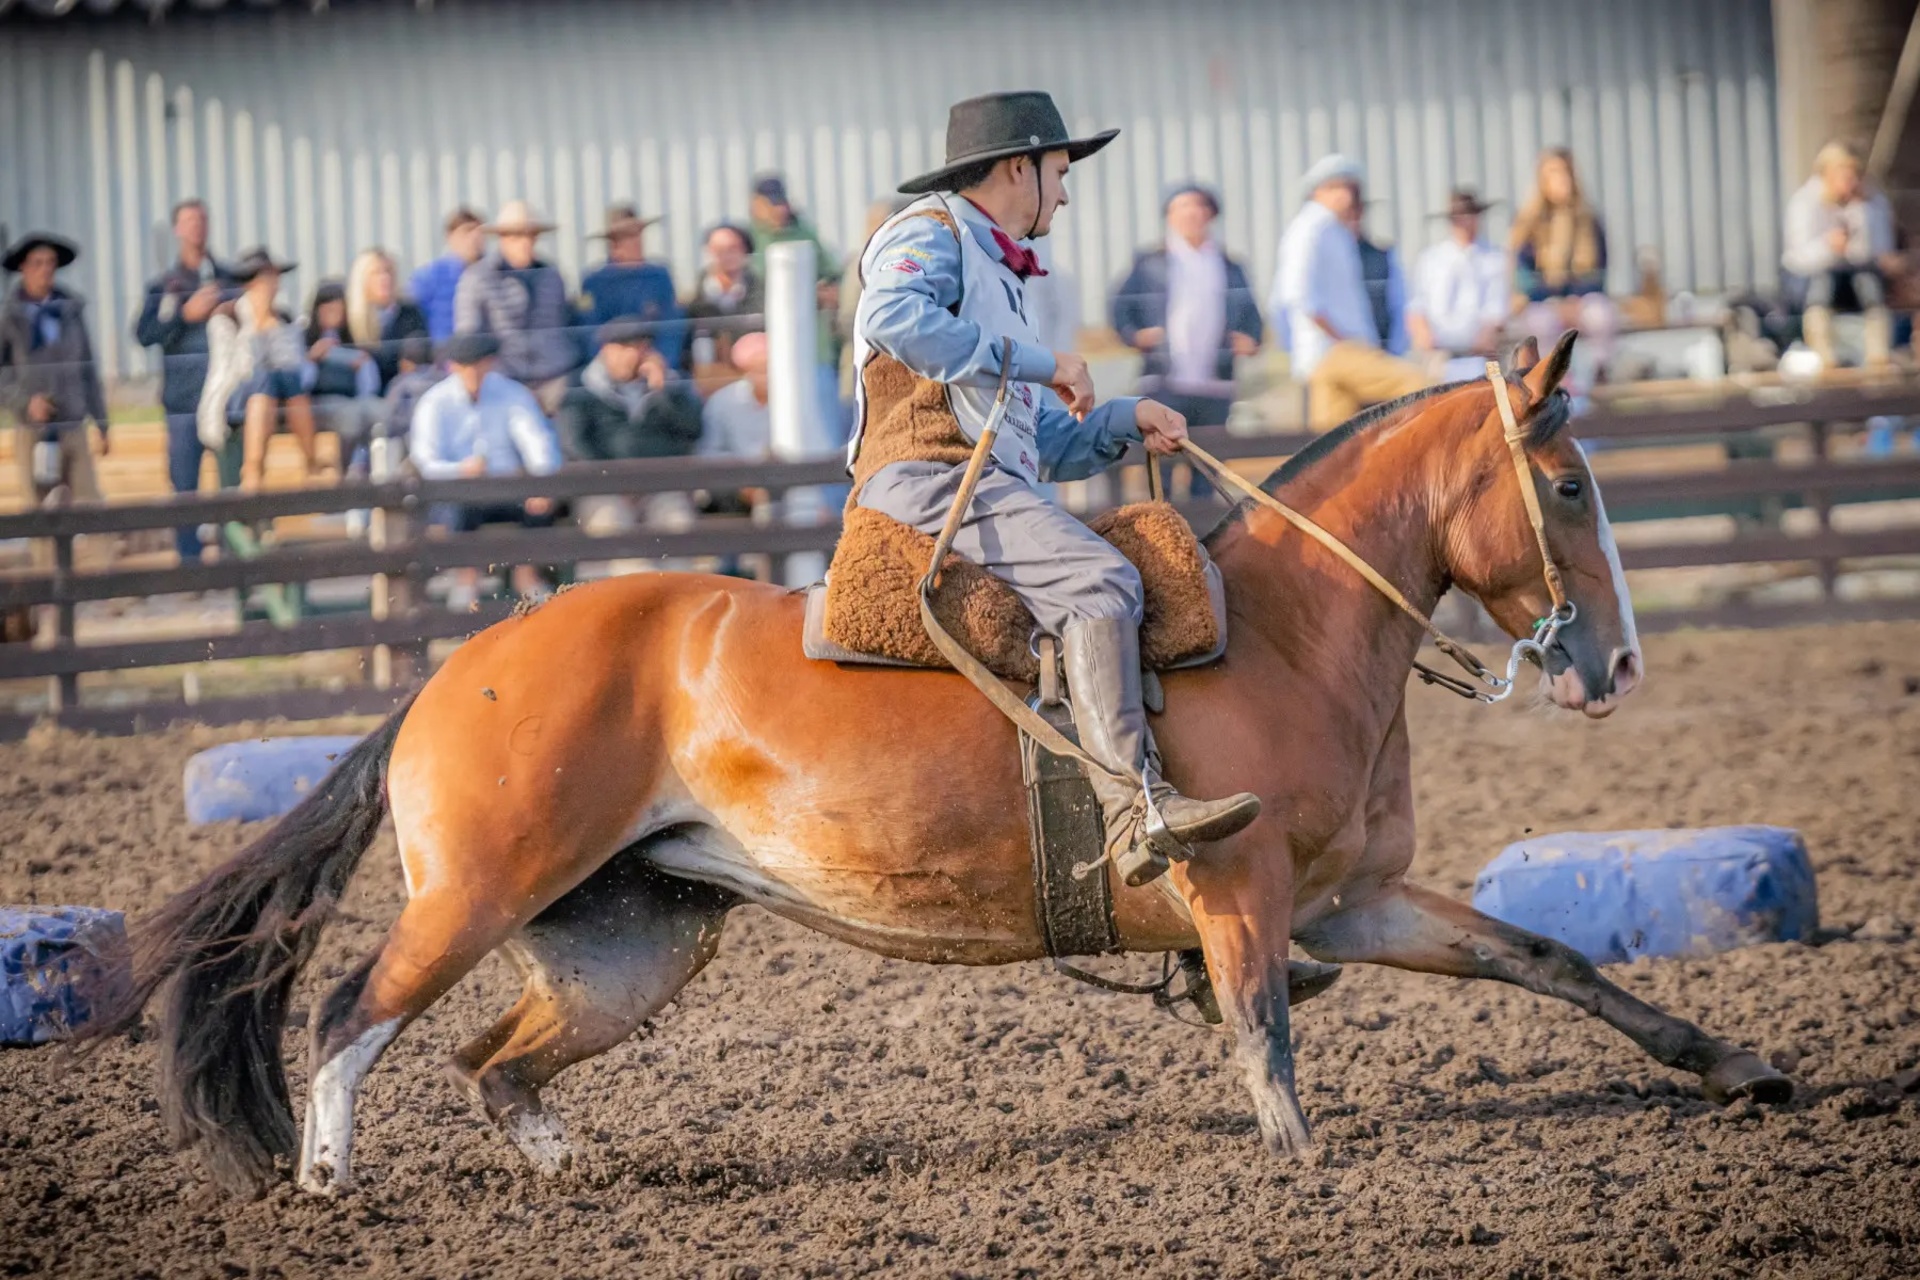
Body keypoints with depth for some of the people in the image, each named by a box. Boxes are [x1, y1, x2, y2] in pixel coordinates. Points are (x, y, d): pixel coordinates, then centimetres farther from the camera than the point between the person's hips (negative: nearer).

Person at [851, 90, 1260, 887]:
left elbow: (1049, 446, 29)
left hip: (994, 484, 11)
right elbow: (893, 318, -24)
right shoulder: (933, 232, 2)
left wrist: (1129, 421, 10)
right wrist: (1039, 363, -18)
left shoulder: (996, 273, 32)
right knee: (1098, 579, -28)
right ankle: (1134, 808, -39)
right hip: (929, 475, -11)